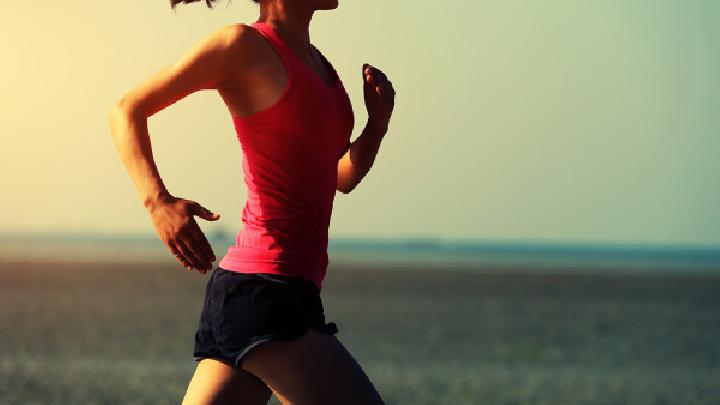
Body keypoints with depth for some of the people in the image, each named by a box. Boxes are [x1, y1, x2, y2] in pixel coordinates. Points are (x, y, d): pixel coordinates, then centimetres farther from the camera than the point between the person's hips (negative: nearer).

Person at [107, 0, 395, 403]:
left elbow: (342, 177, 27)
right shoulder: (245, 44, -6)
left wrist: (377, 124, 7)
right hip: (265, 288, -9)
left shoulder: (315, 61, 19)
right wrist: (157, 199, -20)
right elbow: (127, 109, -4)